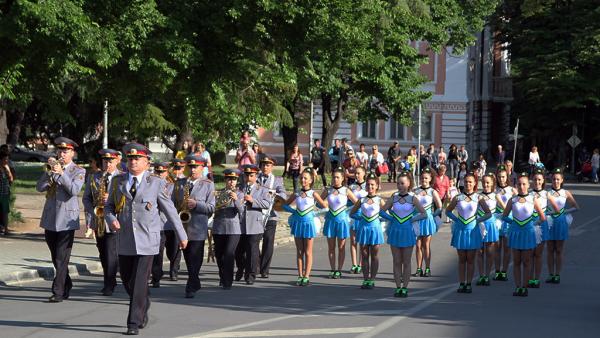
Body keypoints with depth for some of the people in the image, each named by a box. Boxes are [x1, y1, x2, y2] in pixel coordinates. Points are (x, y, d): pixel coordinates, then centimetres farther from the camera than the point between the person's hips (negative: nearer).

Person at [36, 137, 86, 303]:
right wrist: (49, 171, -12)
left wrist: (61, 173, -20)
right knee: (56, 258, 13)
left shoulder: (78, 171, 1)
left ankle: (58, 292, -8)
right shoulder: (52, 168, 12)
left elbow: (74, 190, -16)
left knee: (62, 258, -9)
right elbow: (39, 187, 0)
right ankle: (67, 286, 28)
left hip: (66, 219, -5)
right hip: (50, 218, 5)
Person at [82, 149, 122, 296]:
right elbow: (86, 198, 12)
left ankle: (109, 285, -4)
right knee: (103, 253, 11)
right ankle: (110, 280, 24)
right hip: (98, 221, 4)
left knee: (111, 253, -10)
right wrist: (91, 212, -4)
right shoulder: (93, 177, 11)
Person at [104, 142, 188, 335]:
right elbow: (109, 206, 15)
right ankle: (144, 306, 38)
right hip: (125, 240, 4)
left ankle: (134, 323, -3)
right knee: (127, 280, 11)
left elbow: (170, 210, 4)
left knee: (140, 282, -9)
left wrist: (182, 236, 7)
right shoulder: (117, 182, 8)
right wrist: (111, 219, -8)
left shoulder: (156, 183, -1)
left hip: (146, 241, -4)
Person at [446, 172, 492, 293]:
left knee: (470, 259, 4)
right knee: (461, 259, 6)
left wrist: (477, 220, -7)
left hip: (472, 230, -1)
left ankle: (469, 284, 9)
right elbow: (448, 211, 12)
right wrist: (456, 219, -1)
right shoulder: (458, 198, 1)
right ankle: (462, 284, 10)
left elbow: (488, 214, 0)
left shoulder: (478, 198, -3)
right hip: (460, 230, 1)